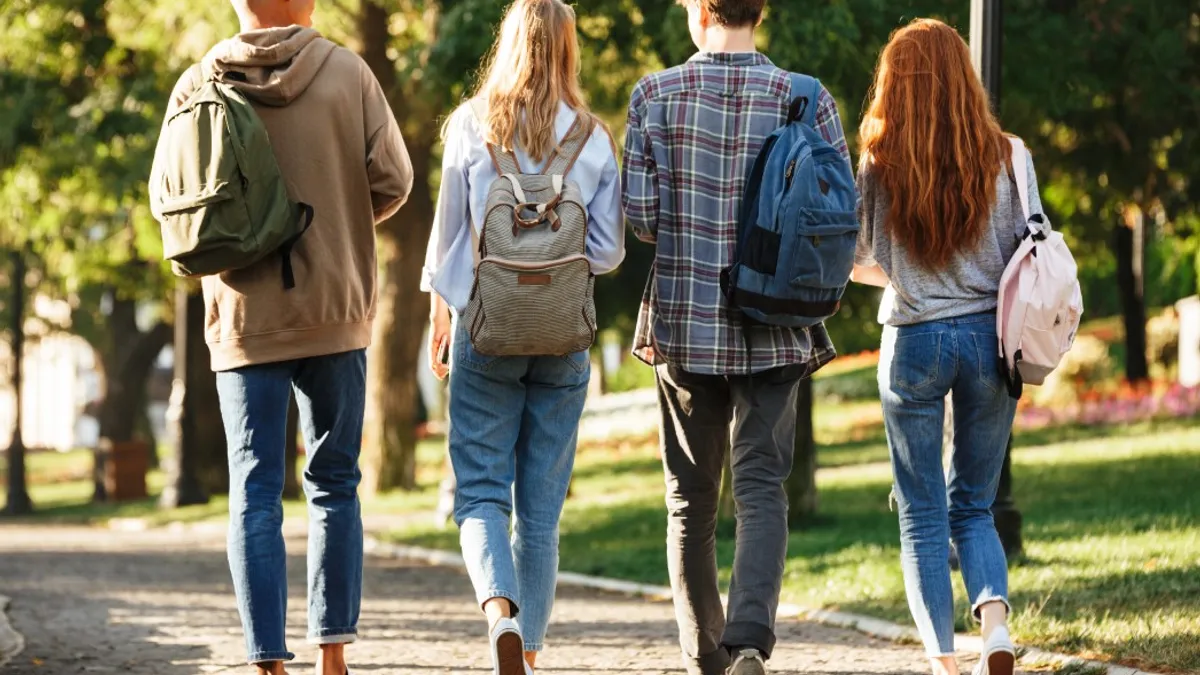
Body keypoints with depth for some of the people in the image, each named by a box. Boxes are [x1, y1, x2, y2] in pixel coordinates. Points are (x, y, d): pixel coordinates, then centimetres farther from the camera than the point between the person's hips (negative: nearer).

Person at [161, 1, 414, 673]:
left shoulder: (197, 86, -3)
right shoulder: (346, 74, -5)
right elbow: (393, 180, -5)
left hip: (244, 316, 0)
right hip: (334, 313, 0)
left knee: (256, 494, 3)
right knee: (335, 485, 12)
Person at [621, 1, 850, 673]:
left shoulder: (657, 95, -4)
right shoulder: (806, 99, -4)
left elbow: (638, 214, -6)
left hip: (685, 320, 0)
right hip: (774, 331, 0)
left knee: (691, 498, 12)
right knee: (762, 487, -1)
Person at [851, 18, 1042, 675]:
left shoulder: (880, 164, -8)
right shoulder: (1004, 156, -4)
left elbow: (858, 263, 1)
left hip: (914, 343, -2)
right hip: (989, 338, 2)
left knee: (922, 515, 8)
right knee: (974, 506, 15)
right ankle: (995, 618, -10)